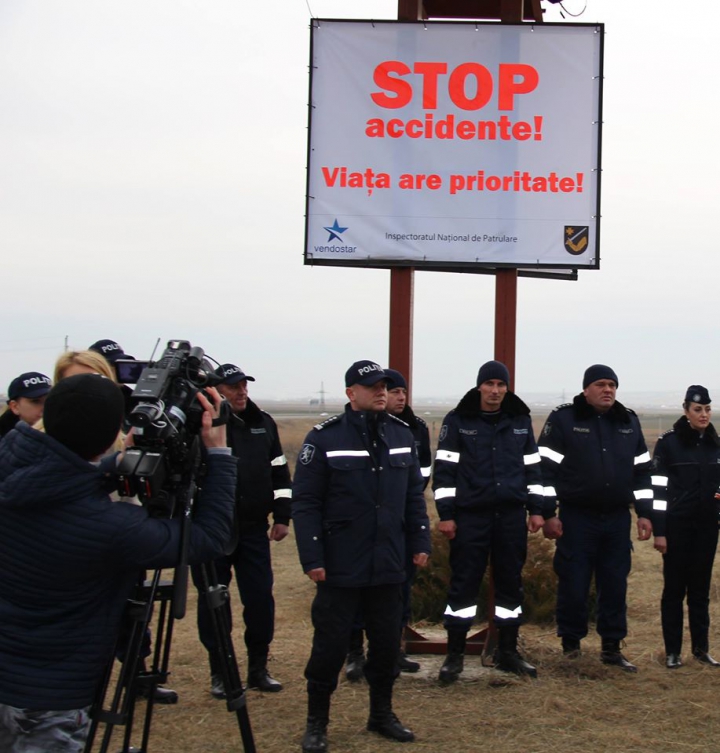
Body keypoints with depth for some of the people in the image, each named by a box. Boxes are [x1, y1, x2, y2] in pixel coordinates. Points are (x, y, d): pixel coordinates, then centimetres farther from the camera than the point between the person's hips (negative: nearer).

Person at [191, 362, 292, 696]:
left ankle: (258, 668, 20)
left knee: (261, 599, 5)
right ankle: (219, 672, 18)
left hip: (253, 529, 4)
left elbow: (280, 471, 14)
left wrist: (282, 516, 9)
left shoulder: (264, 423, 8)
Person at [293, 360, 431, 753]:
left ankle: (382, 713, 30)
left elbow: (414, 494, 14)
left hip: (388, 565, 5)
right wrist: (312, 558, -13)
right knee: (331, 643, 2)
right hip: (341, 567, -4)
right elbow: (305, 502, -9)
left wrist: (420, 542, 8)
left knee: (386, 641, 13)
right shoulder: (325, 437, -9)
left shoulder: (401, 434, 7)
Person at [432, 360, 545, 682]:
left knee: (510, 583, 9)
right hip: (470, 515, -3)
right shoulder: (457, 421, -2)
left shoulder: (521, 420, 9)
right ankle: (455, 655, 10)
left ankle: (507, 652, 21)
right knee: (464, 583, 0)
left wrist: (536, 508, 9)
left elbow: (532, 466, 14)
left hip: (512, 515, 3)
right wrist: (446, 514, -7)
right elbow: (444, 469, -3)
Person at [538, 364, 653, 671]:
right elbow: (546, 469, -6)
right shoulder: (563, 420, -4)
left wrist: (645, 513, 11)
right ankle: (570, 645, 16)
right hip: (577, 518, -4)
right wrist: (548, 514, -10)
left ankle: (611, 648, 19)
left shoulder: (629, 422, 10)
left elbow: (642, 471, 15)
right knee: (573, 585, 0)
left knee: (615, 585, 8)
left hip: (617, 519, 4)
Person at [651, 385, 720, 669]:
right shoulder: (669, 442, -7)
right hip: (677, 526, -4)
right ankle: (673, 651, 9)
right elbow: (657, 488, -9)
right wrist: (658, 531, -12)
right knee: (675, 588, 2)